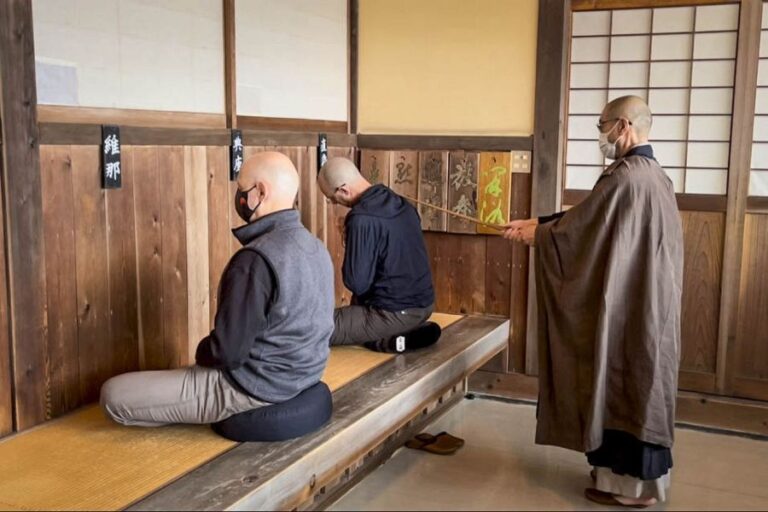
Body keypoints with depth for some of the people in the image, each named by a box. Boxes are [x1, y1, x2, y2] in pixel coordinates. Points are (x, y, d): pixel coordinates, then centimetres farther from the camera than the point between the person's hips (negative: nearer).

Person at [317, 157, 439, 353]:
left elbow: (356, 283, -18)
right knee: (358, 304, 35)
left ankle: (388, 340, -6)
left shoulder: (361, 219, -22)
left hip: (395, 313, -9)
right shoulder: (401, 203, 4)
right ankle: (408, 332, 14)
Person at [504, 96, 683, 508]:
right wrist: (533, 223, 14)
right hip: (645, 301, 10)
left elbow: (580, 225, -14)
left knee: (625, 384, 1)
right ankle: (638, 472, 29)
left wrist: (537, 234, 4)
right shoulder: (652, 173, 11)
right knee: (637, 383, 17)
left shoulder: (626, 176, -22)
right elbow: (587, 219, 15)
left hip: (629, 307, -10)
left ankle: (631, 483, 13)